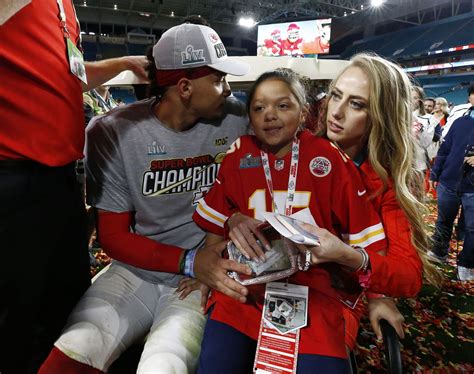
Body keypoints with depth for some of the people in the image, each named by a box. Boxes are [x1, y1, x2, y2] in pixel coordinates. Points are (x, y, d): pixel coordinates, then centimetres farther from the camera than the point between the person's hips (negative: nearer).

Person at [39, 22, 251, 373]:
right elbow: (114, 236, -6)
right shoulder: (113, 132, -9)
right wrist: (189, 261, -17)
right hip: (136, 271, 0)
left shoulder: (234, 125, -4)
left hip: (206, 275, 1)